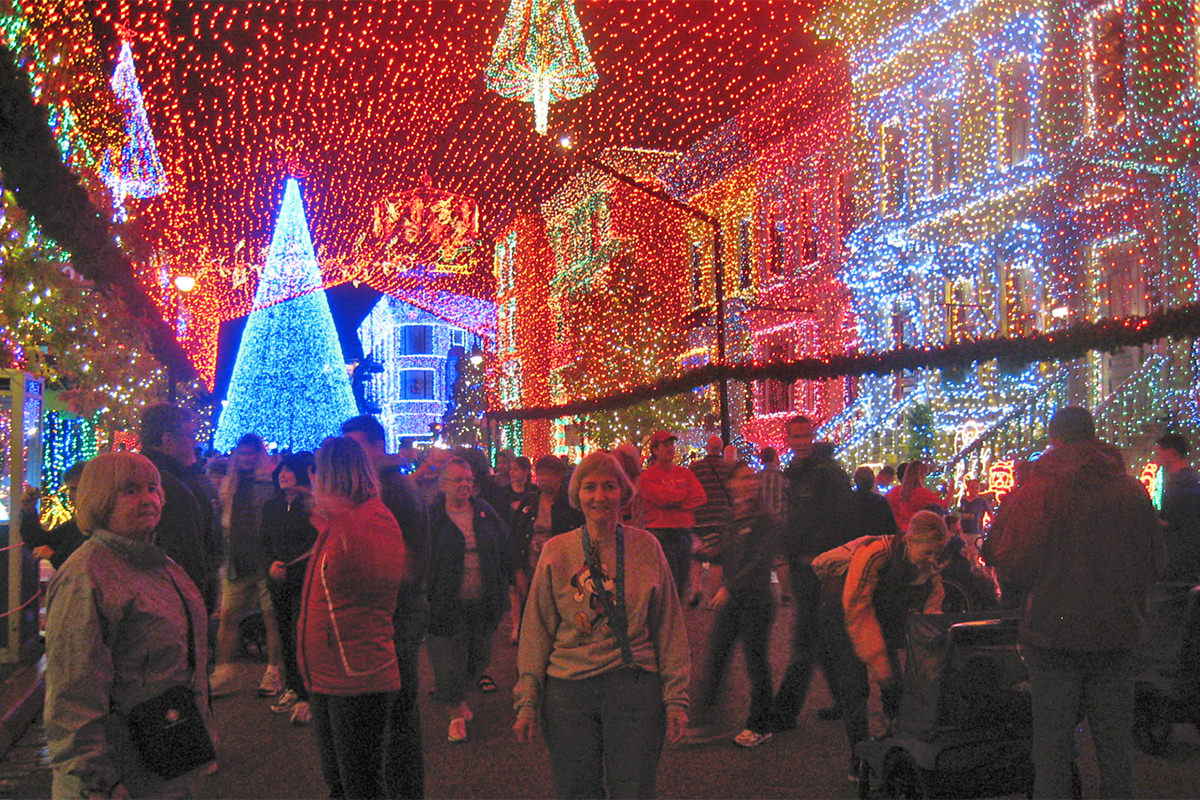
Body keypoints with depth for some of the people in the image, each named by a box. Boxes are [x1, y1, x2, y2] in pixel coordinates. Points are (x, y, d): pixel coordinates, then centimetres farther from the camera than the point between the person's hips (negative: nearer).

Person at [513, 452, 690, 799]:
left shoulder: (646, 546, 3)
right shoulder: (556, 551, 3)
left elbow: (669, 626, 7)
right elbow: (537, 630, 5)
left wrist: (676, 697, 3)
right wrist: (527, 701, 0)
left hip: (634, 685, 0)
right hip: (568, 689, 1)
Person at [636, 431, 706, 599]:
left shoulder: (685, 473, 14)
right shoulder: (647, 476, -2)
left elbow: (701, 497, 2)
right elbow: (663, 497, -16)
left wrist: (674, 502, -8)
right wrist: (686, 493, -1)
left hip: (684, 533, 6)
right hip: (661, 534, -6)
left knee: (681, 588, 10)